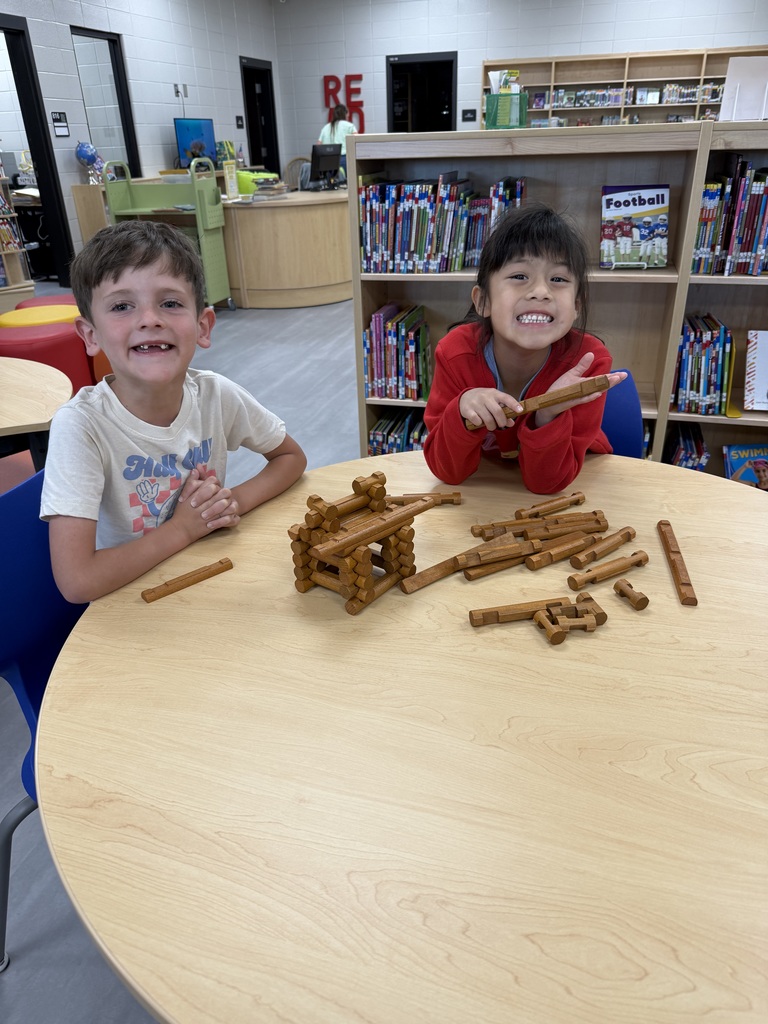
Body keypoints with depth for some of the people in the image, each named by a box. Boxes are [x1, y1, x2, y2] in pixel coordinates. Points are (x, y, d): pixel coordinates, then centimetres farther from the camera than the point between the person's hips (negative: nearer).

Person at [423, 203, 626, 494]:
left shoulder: (588, 361, -23)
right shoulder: (456, 352, -21)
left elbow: (545, 481, -21)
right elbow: (447, 471, -18)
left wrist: (548, 415, -39)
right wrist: (462, 411, -36)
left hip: (569, 481, 1)